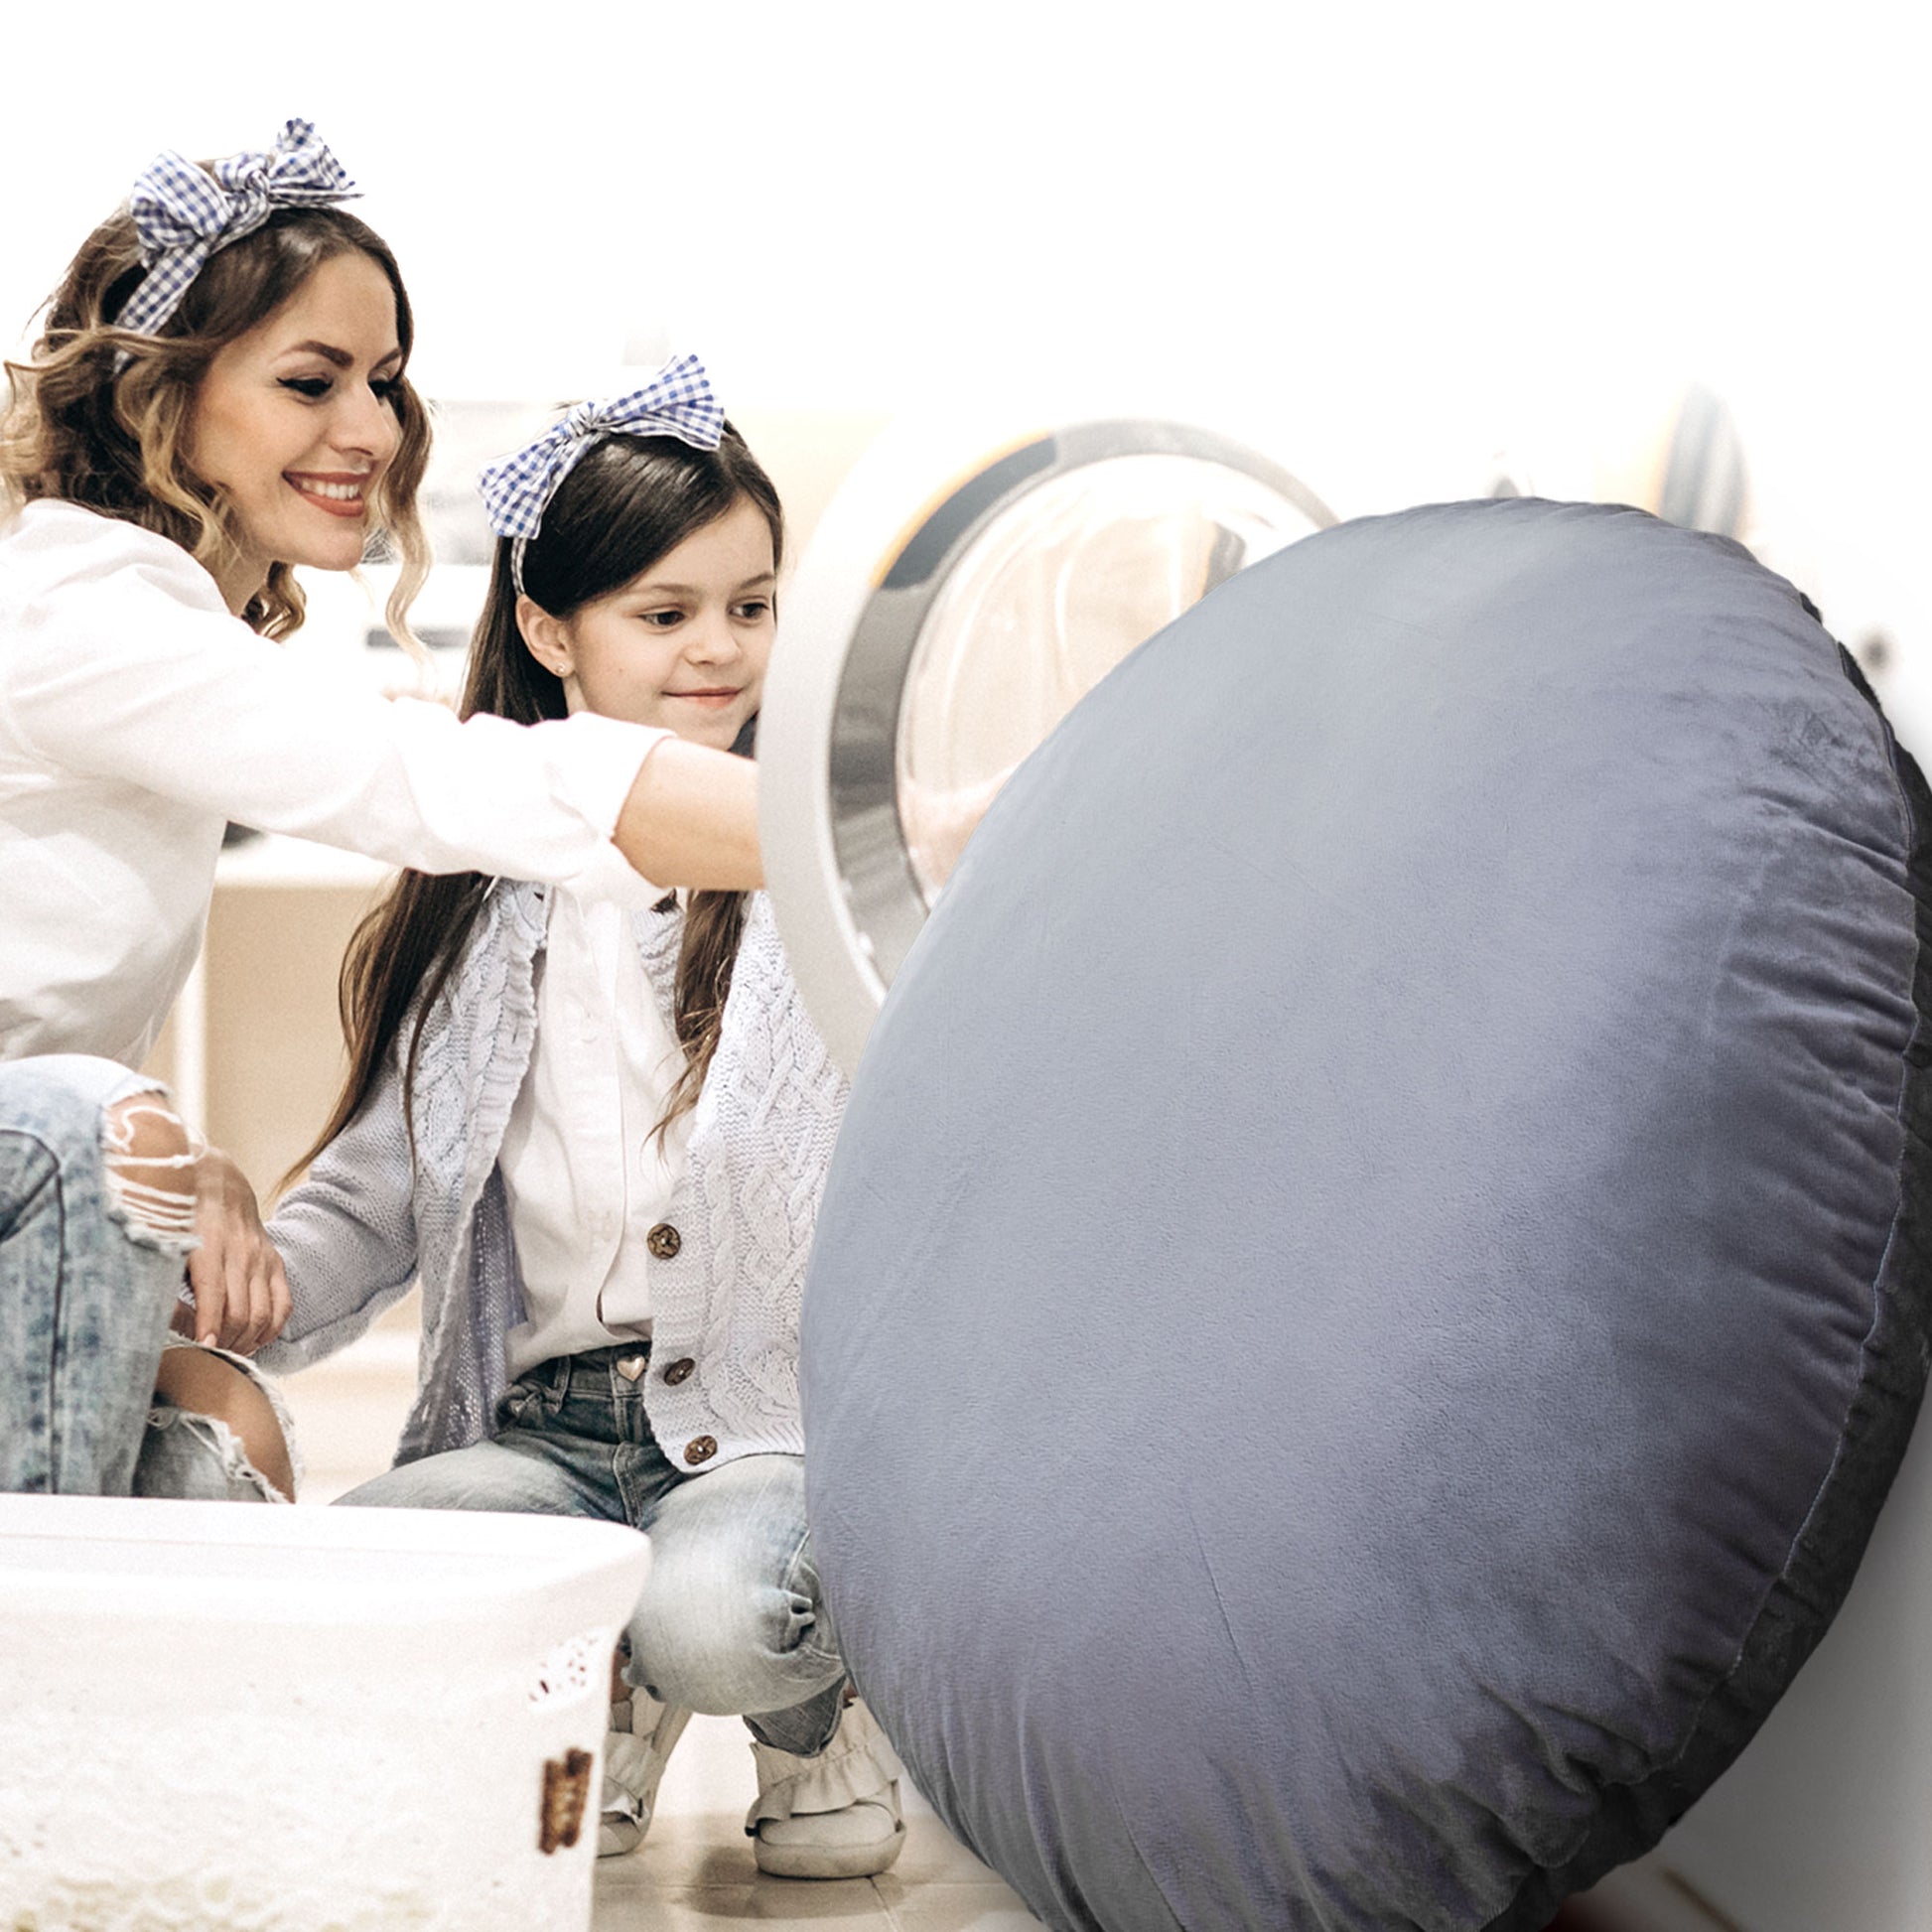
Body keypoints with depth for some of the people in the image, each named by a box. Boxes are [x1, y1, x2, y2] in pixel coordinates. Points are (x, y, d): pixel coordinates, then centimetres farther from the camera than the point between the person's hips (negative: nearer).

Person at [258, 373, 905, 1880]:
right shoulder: (478, 903, 12)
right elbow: (375, 1195, 14)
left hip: (781, 1417, -3)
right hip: (536, 1429, 4)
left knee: (716, 1614, -37)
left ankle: (821, 1705, 4)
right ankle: (600, 1692, 8)